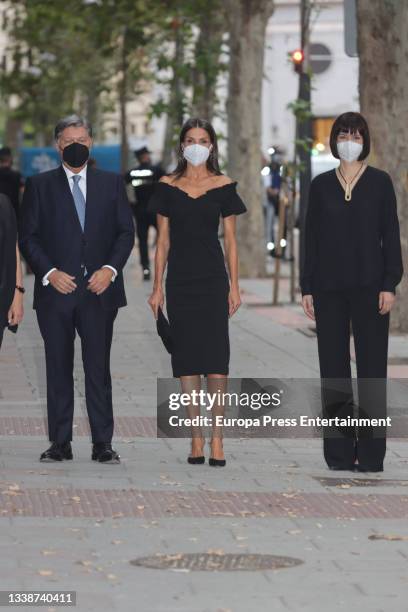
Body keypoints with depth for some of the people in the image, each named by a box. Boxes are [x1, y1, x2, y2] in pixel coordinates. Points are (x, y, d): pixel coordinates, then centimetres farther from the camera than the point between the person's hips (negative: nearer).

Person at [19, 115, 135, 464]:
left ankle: (103, 444, 1)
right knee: (58, 369, 4)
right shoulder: (40, 186, 7)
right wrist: (49, 273, -10)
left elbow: (126, 232, 7)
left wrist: (110, 269, -8)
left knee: (98, 368, -1)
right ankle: (60, 443, 8)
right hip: (56, 291, 0)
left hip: (99, 290, 0)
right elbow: (29, 238, 3)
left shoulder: (111, 183, 10)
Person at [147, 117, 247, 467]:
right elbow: (163, 241, 8)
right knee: (187, 359, 2)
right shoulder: (167, 187, 7)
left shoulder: (223, 187, 4)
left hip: (212, 278, -1)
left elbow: (230, 240, 5)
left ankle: (217, 438, -4)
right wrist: (157, 288, 4)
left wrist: (234, 286, -2)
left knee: (216, 359, -7)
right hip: (180, 278, 2)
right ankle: (197, 438, 7)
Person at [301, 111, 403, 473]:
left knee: (372, 365, -2)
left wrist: (390, 284, -9)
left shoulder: (380, 182, 2)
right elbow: (311, 238, 8)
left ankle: (370, 453, 1)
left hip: (369, 283, -2)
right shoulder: (321, 185, 8)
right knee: (333, 366, 3)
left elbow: (391, 235, -1)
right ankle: (339, 452, 9)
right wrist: (307, 288, 4)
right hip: (330, 286, 2)